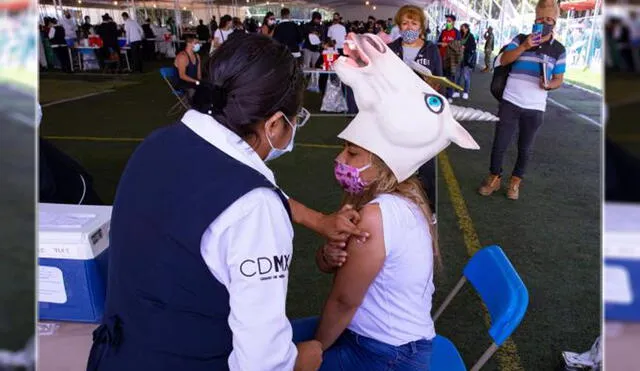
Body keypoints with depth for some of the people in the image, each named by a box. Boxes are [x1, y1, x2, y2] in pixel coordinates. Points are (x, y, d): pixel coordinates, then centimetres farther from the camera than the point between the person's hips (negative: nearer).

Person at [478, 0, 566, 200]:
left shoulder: (559, 50, 4)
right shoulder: (521, 39, 2)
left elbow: (558, 79, 7)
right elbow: (503, 60, -10)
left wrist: (549, 85, -16)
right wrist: (524, 47, -23)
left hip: (535, 108, 1)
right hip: (510, 102, -1)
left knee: (525, 147, 10)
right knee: (499, 143, 3)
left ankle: (515, 181, 27)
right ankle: (494, 178, 21)